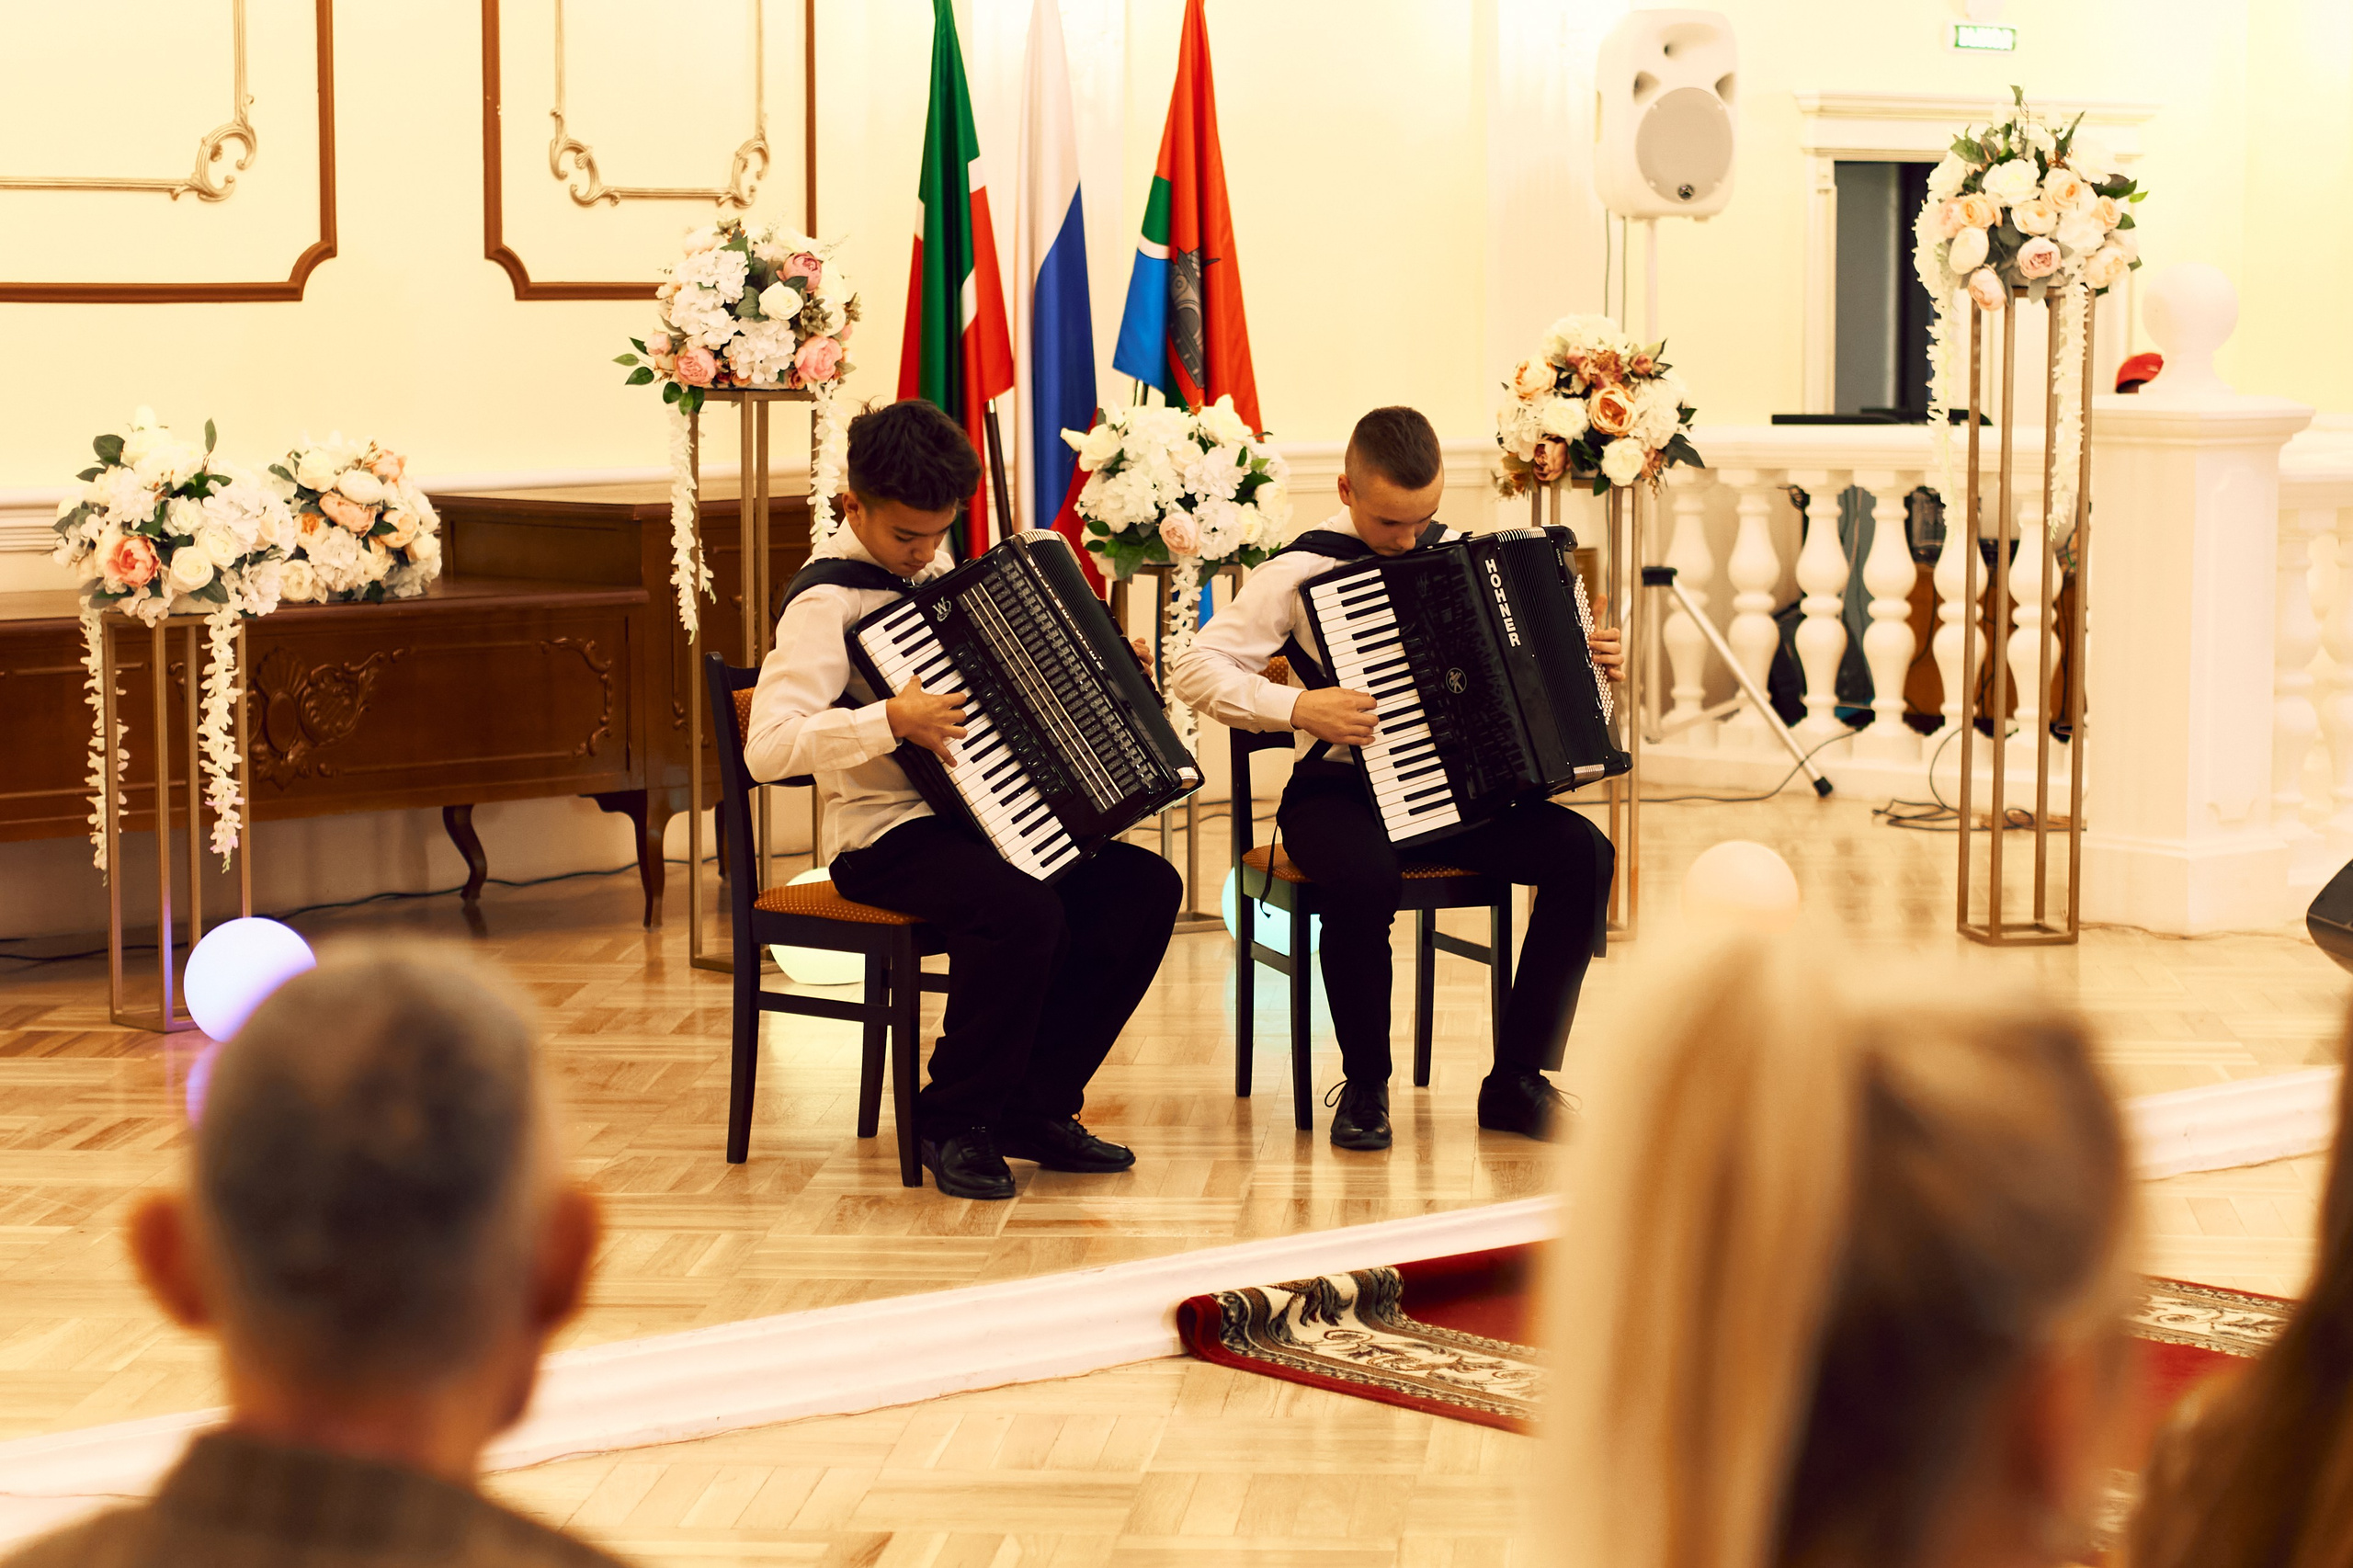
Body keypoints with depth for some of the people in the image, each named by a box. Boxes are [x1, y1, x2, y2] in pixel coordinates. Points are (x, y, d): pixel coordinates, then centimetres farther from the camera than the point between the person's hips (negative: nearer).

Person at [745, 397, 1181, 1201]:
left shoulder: (928, 563, 10)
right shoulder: (827, 601, -16)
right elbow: (766, 746, -28)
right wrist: (890, 722, -35)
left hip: (973, 815, 9)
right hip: (886, 836, -9)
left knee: (1145, 886, -7)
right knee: (1021, 910, -34)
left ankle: (1036, 1104, 0)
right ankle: (955, 1122, -12)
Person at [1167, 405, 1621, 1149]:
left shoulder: (1456, 554, 8)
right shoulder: (1301, 571, -9)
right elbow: (1195, 671, -15)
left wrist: (1585, 661, 5)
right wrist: (1298, 708, -27)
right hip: (1340, 789, -5)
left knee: (1584, 853, -19)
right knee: (1366, 878, -39)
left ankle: (1517, 1080, -9)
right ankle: (1364, 1085, -14)